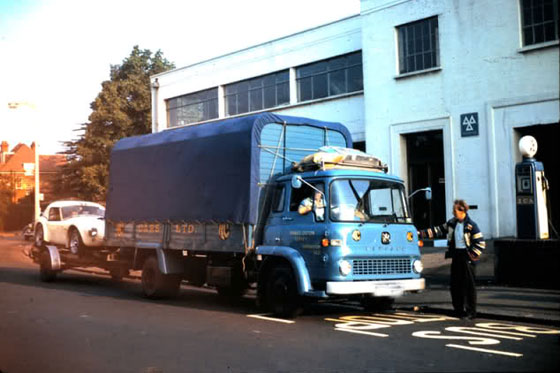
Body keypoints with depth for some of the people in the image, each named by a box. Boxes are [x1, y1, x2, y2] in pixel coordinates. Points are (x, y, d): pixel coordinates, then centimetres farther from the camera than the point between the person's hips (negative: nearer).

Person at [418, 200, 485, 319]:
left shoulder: (471, 225, -11)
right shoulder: (452, 223, 8)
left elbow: (480, 243, -11)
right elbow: (439, 231, 13)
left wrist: (472, 255, -14)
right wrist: (421, 234, 8)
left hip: (466, 256, -7)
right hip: (455, 255, 7)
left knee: (469, 285, -2)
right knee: (455, 284, 10)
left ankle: (471, 311, 7)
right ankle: (459, 309, 22)